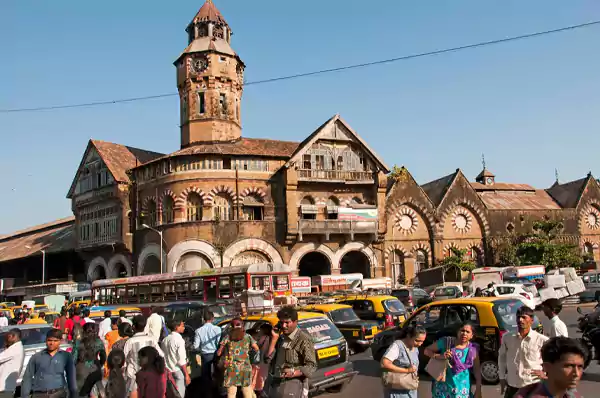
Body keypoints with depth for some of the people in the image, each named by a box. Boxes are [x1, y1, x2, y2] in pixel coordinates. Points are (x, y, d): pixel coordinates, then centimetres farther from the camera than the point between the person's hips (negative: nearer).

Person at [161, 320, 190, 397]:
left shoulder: (165, 340, 5)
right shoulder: (179, 339, -15)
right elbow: (182, 360, -18)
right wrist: (186, 375, -13)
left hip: (168, 371, 7)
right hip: (178, 371, -7)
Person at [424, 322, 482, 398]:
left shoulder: (473, 349, -4)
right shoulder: (446, 342, -8)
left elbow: (477, 370, 0)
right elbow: (427, 350, -4)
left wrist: (478, 390, -3)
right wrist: (440, 356, -21)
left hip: (461, 389, 1)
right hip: (443, 387, -1)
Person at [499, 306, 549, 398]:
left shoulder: (541, 340, -11)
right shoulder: (507, 337, -1)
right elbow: (502, 357, 13)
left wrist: (545, 373, -5)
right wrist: (502, 377, 13)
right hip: (512, 387, 3)